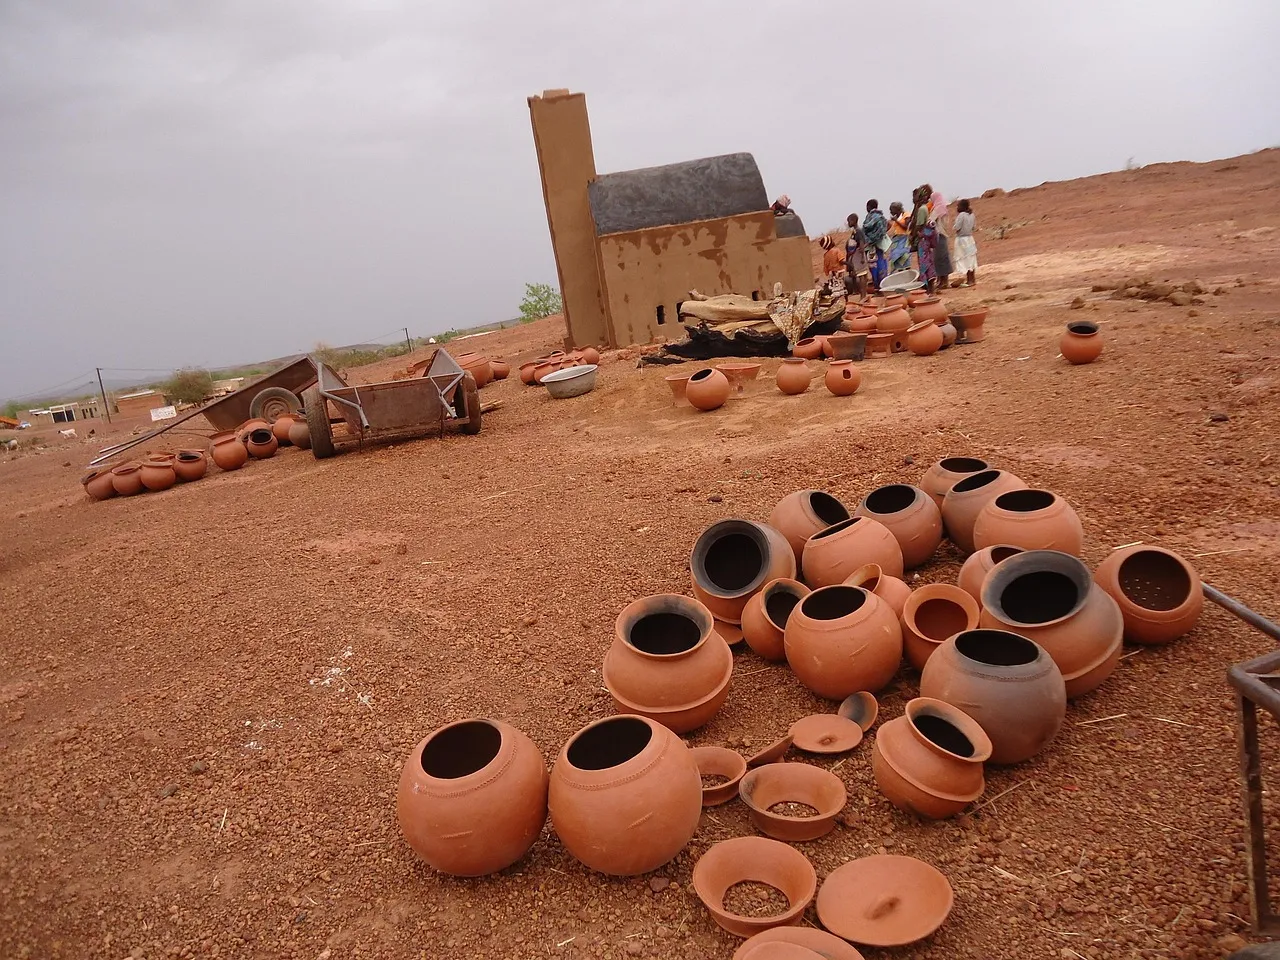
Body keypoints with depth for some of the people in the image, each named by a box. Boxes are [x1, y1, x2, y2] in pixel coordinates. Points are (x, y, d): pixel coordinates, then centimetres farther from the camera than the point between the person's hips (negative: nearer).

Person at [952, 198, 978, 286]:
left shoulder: (961, 215, -17)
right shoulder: (972, 215, 5)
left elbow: (956, 228, -19)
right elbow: (974, 227, 12)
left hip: (962, 239, -8)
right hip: (970, 238, 8)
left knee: (965, 260, -3)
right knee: (971, 260, 12)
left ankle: (969, 281, -1)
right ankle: (973, 280, 18)